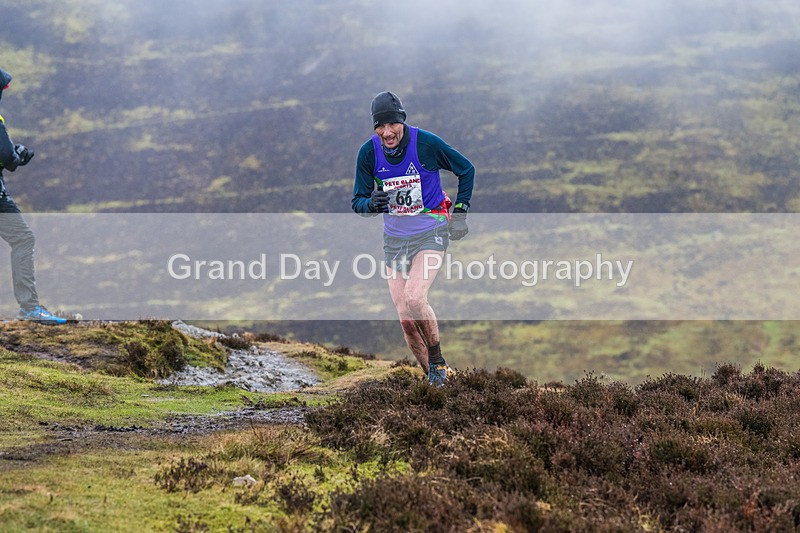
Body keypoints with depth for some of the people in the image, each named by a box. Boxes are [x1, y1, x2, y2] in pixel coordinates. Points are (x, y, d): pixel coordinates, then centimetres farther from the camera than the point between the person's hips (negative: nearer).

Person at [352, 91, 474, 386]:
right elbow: (357, 201, -1)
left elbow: (466, 169, 1)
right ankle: (432, 375, 15)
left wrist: (460, 212, -1)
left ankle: (438, 360, -3)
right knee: (405, 318, -2)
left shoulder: (426, 143, -15)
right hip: (395, 238, 4)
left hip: (431, 232, -4)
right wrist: (372, 203, -25)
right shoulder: (369, 153, -8)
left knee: (414, 298, -25)